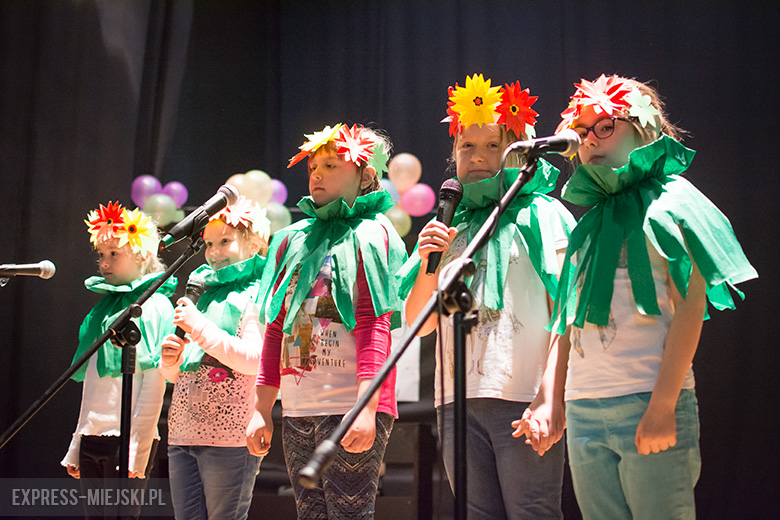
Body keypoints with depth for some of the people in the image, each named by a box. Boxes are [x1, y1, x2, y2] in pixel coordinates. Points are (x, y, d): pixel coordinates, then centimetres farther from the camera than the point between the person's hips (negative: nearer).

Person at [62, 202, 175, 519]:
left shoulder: (154, 305, -5)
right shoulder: (105, 306, 17)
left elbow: (154, 385, -11)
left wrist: (137, 450, -16)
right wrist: (76, 445, 16)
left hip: (128, 441, -7)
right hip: (91, 437, 7)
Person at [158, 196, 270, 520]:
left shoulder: (258, 295, -1)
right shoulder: (207, 295, 22)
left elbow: (254, 359, -17)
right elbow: (176, 375, 25)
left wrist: (200, 328, -16)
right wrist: (170, 362, 1)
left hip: (230, 436, -7)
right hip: (182, 433, 7)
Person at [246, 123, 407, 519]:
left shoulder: (370, 234, 0)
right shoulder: (292, 240, 18)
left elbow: (374, 327, -10)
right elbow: (275, 330, 18)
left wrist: (367, 408, -19)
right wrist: (262, 410, 13)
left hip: (351, 408, -6)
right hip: (297, 411, 6)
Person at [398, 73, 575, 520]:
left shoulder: (542, 214, 4)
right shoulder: (449, 225, 19)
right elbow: (419, 323, 17)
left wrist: (551, 400, -15)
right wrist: (429, 262, -1)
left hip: (523, 399, -5)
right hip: (459, 401, 5)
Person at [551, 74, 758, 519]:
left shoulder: (668, 202, 2)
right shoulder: (590, 223, 20)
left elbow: (689, 306, -8)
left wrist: (662, 406, -16)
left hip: (649, 403, -6)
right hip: (583, 410, 6)